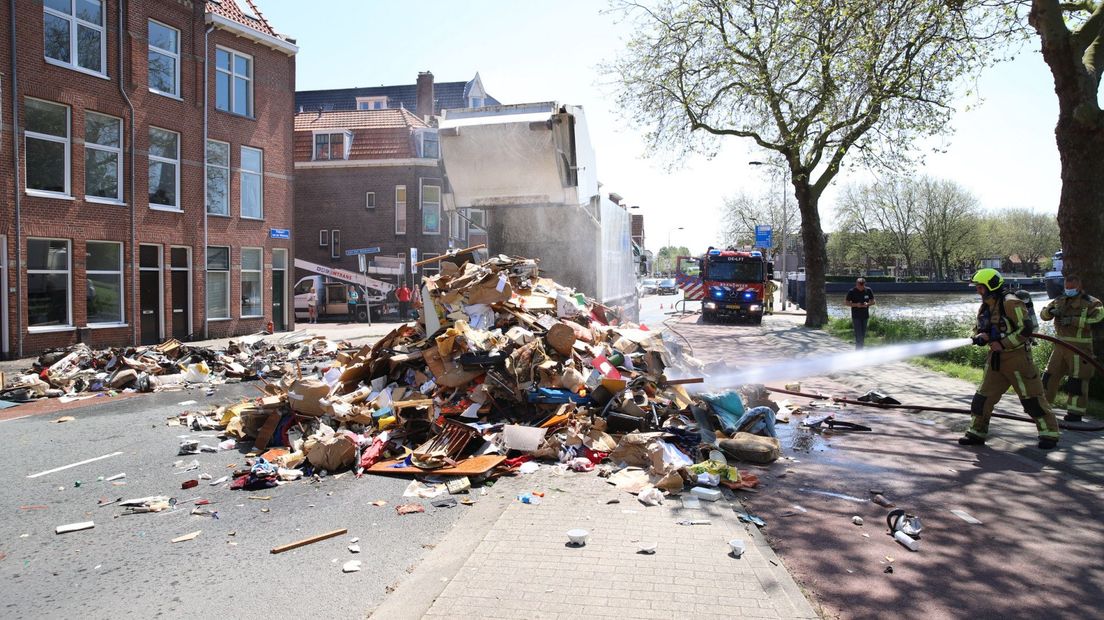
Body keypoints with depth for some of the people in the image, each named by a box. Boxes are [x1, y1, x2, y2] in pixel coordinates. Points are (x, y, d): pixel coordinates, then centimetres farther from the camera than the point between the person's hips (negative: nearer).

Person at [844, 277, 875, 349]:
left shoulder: (868, 291, -1)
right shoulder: (851, 292, -9)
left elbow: (873, 302, 6)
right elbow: (847, 303, -3)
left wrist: (867, 304, -16)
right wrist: (856, 305, -21)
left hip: (865, 316, 4)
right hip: (856, 316, -4)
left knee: (863, 335, 11)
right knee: (858, 335, -10)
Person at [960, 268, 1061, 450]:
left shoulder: (1011, 304, -17)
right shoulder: (984, 307, 9)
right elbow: (978, 329, 17)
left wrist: (1003, 343, -22)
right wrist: (980, 336, -6)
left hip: (1017, 357, -8)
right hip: (996, 358, 8)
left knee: (1031, 398, 0)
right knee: (984, 396, 7)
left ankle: (1050, 434, 12)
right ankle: (977, 433, 15)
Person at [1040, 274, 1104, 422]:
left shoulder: (1090, 302, -4)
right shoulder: (1059, 300, 12)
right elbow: (1043, 314, 9)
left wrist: (1073, 320, -26)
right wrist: (1051, 311, -14)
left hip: (1079, 346, -6)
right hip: (1061, 345, 6)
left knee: (1078, 379, -4)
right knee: (1050, 374, 11)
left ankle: (1075, 412, 2)